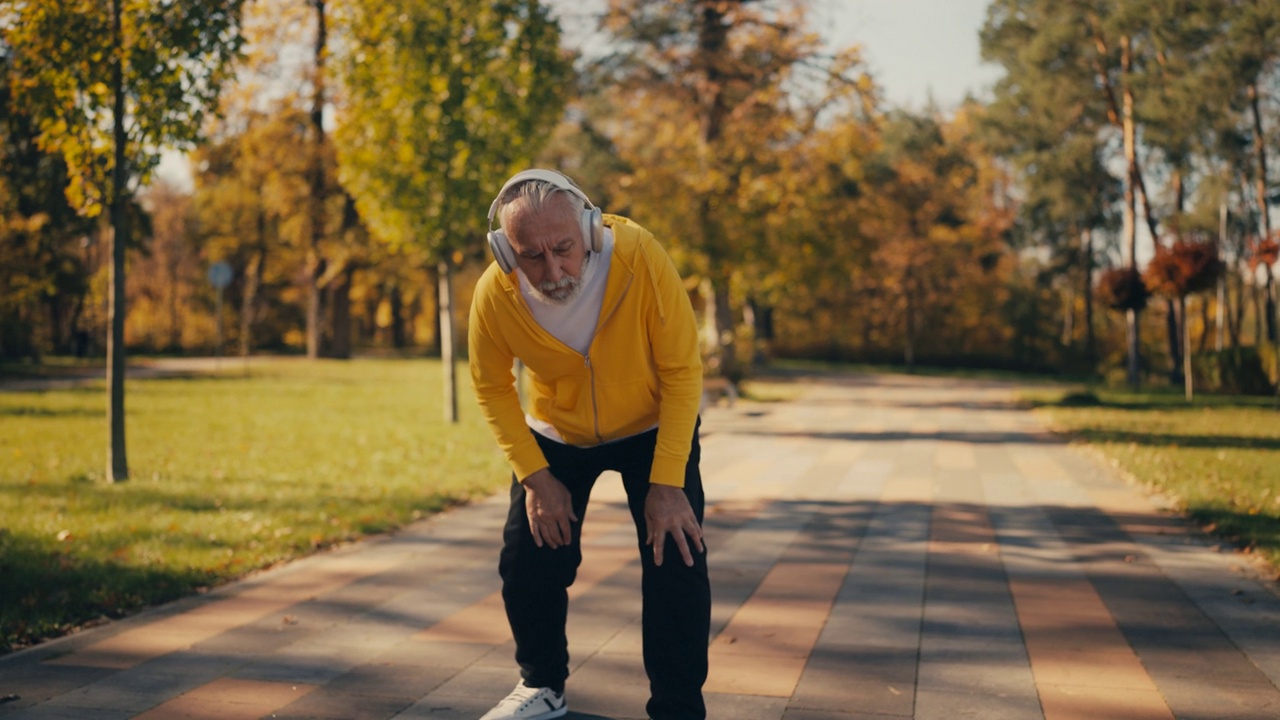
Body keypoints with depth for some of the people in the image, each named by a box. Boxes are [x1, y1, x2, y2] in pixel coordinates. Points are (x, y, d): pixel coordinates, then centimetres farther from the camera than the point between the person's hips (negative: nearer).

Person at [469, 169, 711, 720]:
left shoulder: (640, 258, -35)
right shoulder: (495, 295, -28)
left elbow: (682, 371, -24)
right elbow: (492, 388, -9)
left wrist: (667, 482, -25)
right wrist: (535, 476, -14)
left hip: (654, 427, -2)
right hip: (555, 435, 2)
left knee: (676, 565, -11)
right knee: (528, 562, 2)